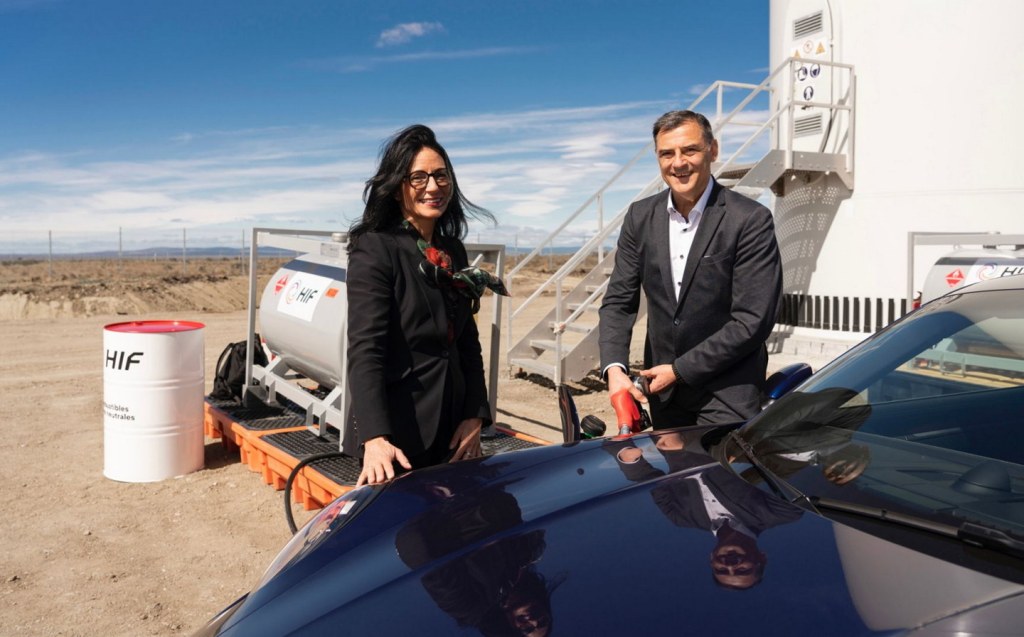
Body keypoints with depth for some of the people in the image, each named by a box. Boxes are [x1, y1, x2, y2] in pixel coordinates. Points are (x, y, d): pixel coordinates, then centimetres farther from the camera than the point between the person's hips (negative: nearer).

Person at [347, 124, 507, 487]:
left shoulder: (453, 250, 11)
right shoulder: (375, 248, -11)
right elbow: (364, 350, -20)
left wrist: (475, 417, 4)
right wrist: (375, 439, -30)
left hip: (453, 426, 7)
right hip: (399, 431, -6)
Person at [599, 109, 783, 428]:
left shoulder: (751, 220, -13)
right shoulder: (641, 216, 3)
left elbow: (752, 321, -15)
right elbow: (618, 301, 3)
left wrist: (680, 370, -15)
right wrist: (614, 368, -14)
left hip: (726, 394, -4)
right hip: (663, 392, 5)